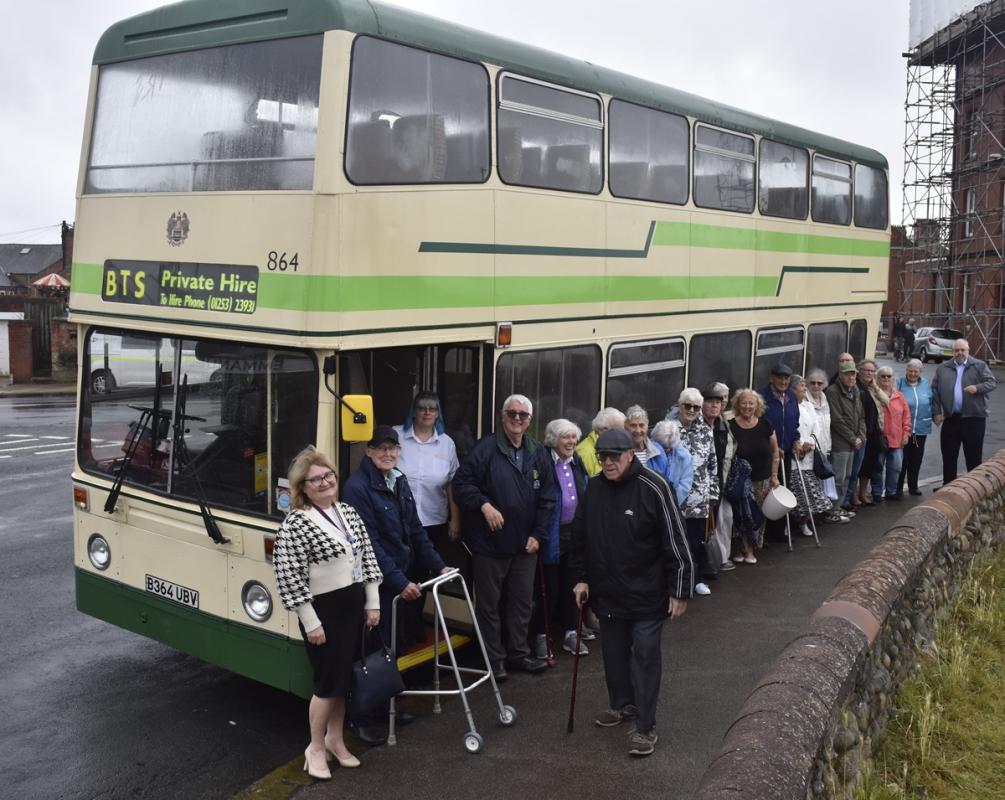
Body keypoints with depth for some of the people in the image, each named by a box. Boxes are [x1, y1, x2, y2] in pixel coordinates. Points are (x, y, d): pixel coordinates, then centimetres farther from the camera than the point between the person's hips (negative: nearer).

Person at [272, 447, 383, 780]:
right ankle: (315, 747, 19)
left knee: (345, 677, 16)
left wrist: (372, 603, 8)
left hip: (354, 605, 7)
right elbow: (289, 578, -17)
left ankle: (335, 739, 33)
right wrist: (311, 622, -17)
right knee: (329, 681, 0)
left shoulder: (348, 512, 6)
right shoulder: (295, 524, -16)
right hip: (323, 611, -7)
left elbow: (367, 557, 11)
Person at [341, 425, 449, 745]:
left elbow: (416, 529, 15)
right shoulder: (358, 487, -16)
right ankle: (363, 720, 12)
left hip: (405, 578, 8)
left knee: (394, 646, 16)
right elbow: (370, 543, -20)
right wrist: (400, 582, -21)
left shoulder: (399, 482, 10)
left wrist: (438, 565, 9)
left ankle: (385, 706, 31)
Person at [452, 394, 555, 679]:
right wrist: (483, 505, -25)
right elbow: (461, 483, -11)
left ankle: (518, 653, 30)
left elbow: (547, 498, 8)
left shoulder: (538, 453, 5)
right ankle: (494, 658, 20)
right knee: (489, 603, 6)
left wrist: (538, 535, 2)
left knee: (522, 601, 15)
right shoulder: (485, 448, -10)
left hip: (526, 544, 5)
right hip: (489, 541, -5)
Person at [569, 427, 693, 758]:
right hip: (608, 592, 5)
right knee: (614, 651, 18)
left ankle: (645, 727, 8)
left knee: (645, 656, -1)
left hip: (647, 594, -5)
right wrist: (581, 578, 10)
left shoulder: (652, 488, -17)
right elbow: (580, 536, 12)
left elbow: (675, 542, -14)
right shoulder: (594, 488, 0)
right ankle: (621, 704, 39)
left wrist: (680, 591, -14)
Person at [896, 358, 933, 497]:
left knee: (916, 459, 12)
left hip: (921, 428, 4)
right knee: (902, 459, -2)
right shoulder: (899, 383, -5)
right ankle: (898, 488, 7)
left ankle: (913, 486, 24)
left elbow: (931, 402, 15)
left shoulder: (926, 384, 8)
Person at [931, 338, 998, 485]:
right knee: (948, 456, 9)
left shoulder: (979, 366, 3)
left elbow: (993, 382, -1)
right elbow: (935, 390, 9)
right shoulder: (942, 368, 10)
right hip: (950, 418, 3)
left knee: (974, 456, 1)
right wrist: (936, 412, 2)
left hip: (973, 418, -3)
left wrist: (977, 388, -20)